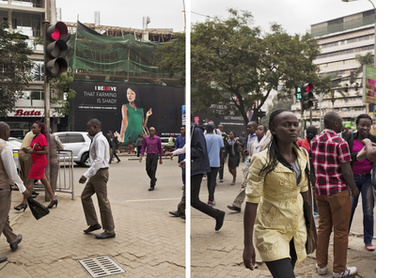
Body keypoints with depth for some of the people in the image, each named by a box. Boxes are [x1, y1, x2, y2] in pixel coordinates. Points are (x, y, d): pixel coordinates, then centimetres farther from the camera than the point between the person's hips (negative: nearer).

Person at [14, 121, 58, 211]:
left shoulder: (42, 137, -15)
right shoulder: (35, 137, 12)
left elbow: (46, 151, -19)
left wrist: (34, 151, -23)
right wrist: (28, 151, 2)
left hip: (40, 162, -9)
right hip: (36, 162, 9)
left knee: (30, 181, -7)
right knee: (44, 181, 12)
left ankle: (24, 203, -1)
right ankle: (54, 199, 19)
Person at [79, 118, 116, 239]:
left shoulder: (99, 140, -17)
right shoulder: (99, 139, 14)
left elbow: (99, 160, -27)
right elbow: (107, 157, 21)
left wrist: (86, 175, -28)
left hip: (100, 173, -11)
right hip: (96, 173, 11)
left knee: (103, 202, -3)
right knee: (85, 196, 15)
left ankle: (109, 231, 7)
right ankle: (94, 223, 22)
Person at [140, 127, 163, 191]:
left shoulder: (158, 139, -2)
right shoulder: (146, 138, 6)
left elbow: (160, 149, 4)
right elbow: (143, 147, 9)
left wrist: (161, 159, 5)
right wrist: (141, 156, -4)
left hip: (155, 156, -4)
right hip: (148, 156, 4)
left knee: (153, 170, -8)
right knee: (148, 170, 5)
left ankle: (152, 186, -2)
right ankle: (154, 179, 35)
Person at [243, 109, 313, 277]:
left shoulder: (302, 156, 1)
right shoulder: (262, 161, -18)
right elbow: (251, 203, -17)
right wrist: (248, 245, -16)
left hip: (297, 227, 6)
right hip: (272, 231, -6)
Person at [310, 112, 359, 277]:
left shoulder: (314, 141, 5)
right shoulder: (340, 142, -16)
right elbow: (346, 170, -17)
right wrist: (354, 188, -3)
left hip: (320, 189, 7)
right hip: (338, 190, -7)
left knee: (323, 227, 16)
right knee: (341, 231, 5)